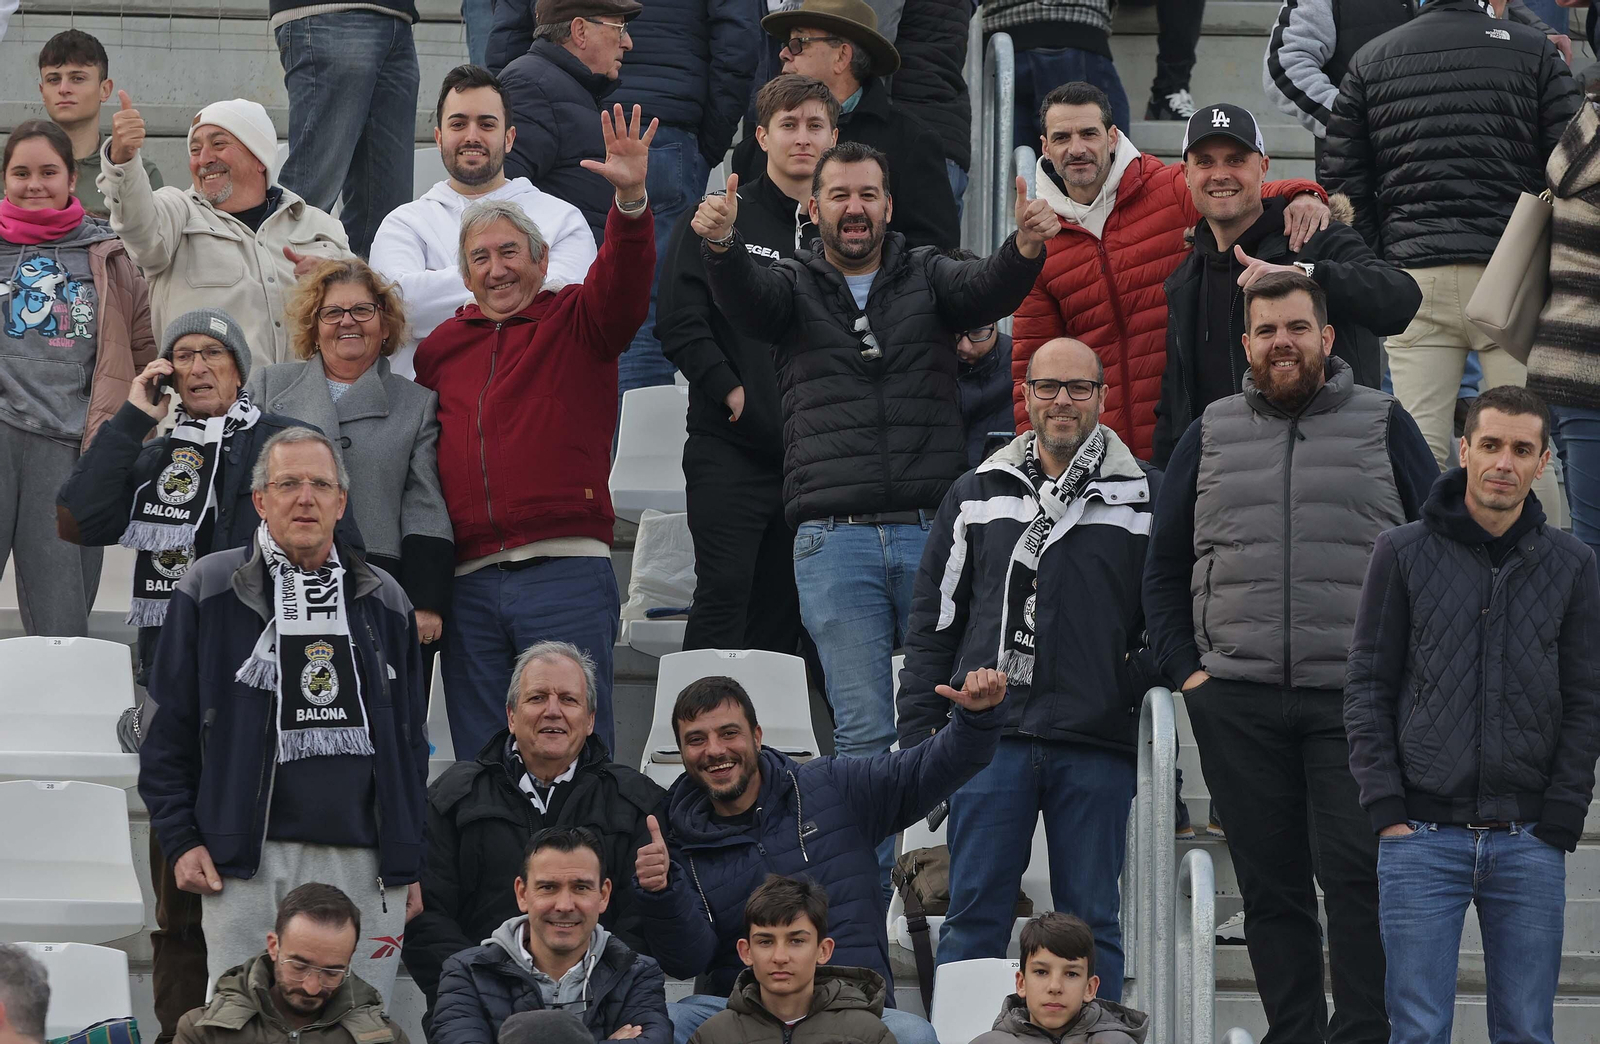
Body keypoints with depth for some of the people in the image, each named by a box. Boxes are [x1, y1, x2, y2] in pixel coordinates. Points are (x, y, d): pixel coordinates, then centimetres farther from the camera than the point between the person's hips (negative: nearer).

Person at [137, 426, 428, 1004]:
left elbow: (410, 740, 19)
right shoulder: (209, 592, 5)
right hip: (247, 865, -3)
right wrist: (180, 841, -2)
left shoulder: (383, 602, 15)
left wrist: (411, 860, 14)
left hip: (365, 867, 3)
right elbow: (167, 732, 6)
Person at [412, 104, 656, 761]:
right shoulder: (440, 348, 18)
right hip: (469, 579, 4)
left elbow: (623, 283, -14)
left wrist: (630, 199, -29)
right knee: (482, 761, 7)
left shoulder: (576, 323, 7)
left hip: (564, 572, -4)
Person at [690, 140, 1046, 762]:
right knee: (862, 728, -4)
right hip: (834, 540, -1)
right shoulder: (795, 285, 13)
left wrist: (1026, 247, -28)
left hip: (932, 530, 1)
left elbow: (986, 290, -5)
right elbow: (743, 296, -8)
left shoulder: (926, 277, 14)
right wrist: (721, 243, -31)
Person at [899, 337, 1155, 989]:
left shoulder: (1146, 497, 7)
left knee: (1091, 920, 3)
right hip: (989, 738, 1)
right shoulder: (976, 495, 13)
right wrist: (918, 734, 7)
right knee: (974, 915, 0)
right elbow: (932, 623, 14)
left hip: (1098, 746, -1)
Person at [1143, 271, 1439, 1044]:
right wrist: (1182, 667, 6)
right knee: (1270, 885, 5)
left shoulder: (1383, 426, 7)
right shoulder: (1210, 436, 14)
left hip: (1356, 700, -3)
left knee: (1357, 877, -9)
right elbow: (1163, 566, 17)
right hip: (1237, 704, 3)